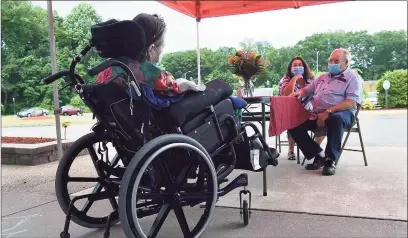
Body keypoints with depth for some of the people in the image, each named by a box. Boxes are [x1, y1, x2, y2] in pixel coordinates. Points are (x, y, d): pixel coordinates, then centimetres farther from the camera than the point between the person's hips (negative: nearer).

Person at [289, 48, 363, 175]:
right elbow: (307, 90, 30)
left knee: (335, 119, -41)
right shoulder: (323, 77, 24)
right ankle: (319, 155, -6)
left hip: (341, 113, -6)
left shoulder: (353, 78, 2)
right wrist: (299, 93, 4)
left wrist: (328, 112, -22)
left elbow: (351, 103, -12)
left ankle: (331, 160, -26)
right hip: (317, 114, 7)